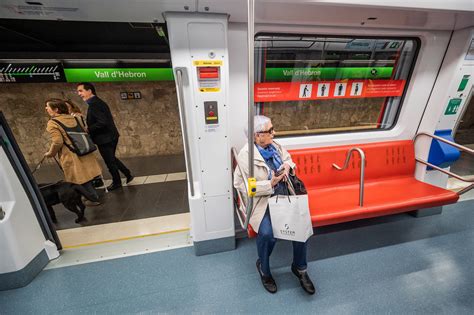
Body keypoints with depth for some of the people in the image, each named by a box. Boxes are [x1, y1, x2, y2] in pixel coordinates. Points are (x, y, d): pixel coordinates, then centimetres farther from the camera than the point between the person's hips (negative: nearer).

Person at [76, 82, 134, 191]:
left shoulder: (94, 104, -18)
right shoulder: (98, 102, 13)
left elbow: (102, 122, -27)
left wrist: (88, 129, -14)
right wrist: (88, 127, 11)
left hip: (105, 138, -9)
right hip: (110, 136, 9)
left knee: (110, 161, 6)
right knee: (112, 159, 22)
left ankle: (117, 182, 23)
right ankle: (128, 174, 26)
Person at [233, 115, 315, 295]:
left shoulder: (274, 145, 5)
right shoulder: (245, 155, -14)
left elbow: (288, 158, 19)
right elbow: (246, 187, -15)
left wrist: (287, 166, -5)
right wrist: (270, 184, -23)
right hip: (261, 201, -5)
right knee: (267, 234, -24)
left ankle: (299, 268, 15)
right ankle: (263, 268, 13)